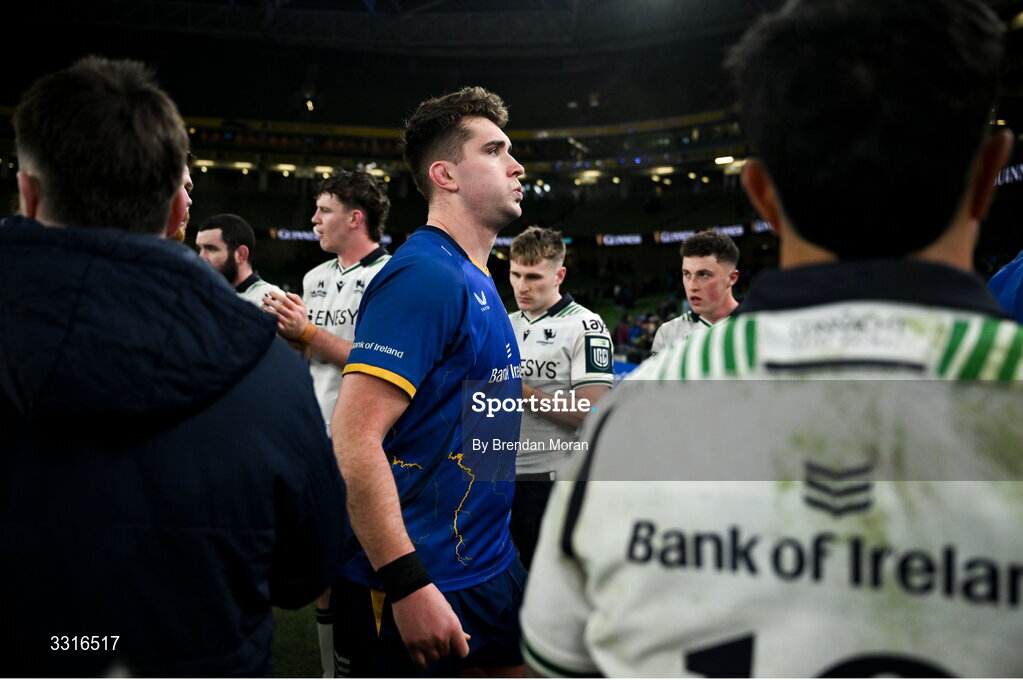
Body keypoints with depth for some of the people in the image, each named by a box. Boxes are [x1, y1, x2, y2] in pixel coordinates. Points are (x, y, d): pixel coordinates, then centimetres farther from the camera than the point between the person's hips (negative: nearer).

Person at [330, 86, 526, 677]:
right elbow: (355, 437, -25)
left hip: (491, 567, 9)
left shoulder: (478, 281, 11)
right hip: (423, 585, -9)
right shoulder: (425, 274, -19)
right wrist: (407, 585, -27)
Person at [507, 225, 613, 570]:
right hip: (510, 476, 6)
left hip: (559, 478, -6)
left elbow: (591, 413, -18)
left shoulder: (585, 327, -10)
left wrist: (522, 392, -19)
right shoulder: (505, 325, 12)